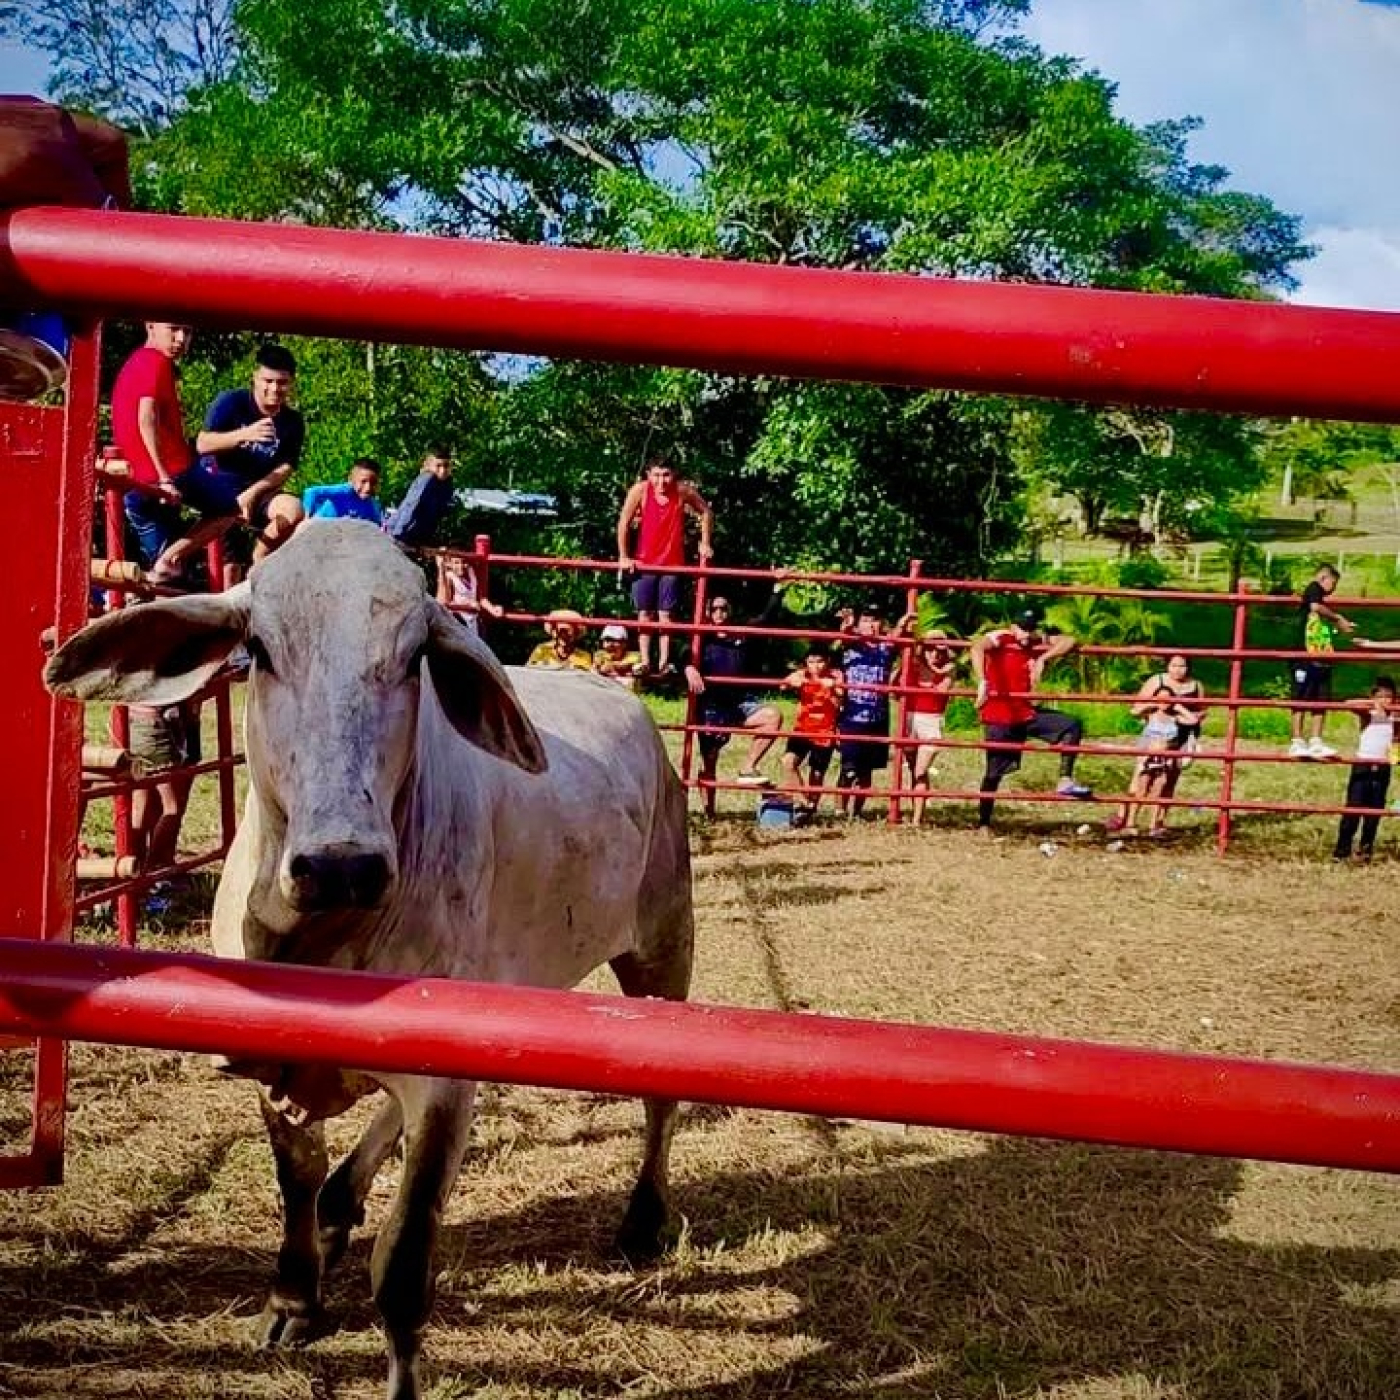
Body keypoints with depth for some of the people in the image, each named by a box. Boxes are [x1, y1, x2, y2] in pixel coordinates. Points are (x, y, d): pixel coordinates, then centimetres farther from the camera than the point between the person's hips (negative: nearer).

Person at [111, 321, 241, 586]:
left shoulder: (134, 363, 21)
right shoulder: (158, 363, -8)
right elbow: (147, 419, -21)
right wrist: (165, 478, -25)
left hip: (138, 485, 9)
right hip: (174, 472, -9)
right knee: (235, 503, 11)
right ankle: (170, 560, -5)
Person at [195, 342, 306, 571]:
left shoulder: (293, 422, 1)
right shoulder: (231, 402, -8)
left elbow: (285, 469, -3)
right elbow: (202, 445, -18)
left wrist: (252, 493, -20)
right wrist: (244, 435, -35)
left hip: (257, 493, 3)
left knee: (293, 509, -26)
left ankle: (253, 564, -9)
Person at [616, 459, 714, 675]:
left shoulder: (684, 491, -10)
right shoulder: (640, 490, -12)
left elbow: (706, 512, 6)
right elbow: (624, 522, -8)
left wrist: (705, 544, 3)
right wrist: (623, 556, -10)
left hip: (673, 563, 0)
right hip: (644, 562, 0)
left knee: (665, 613, 0)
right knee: (645, 612, 2)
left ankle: (664, 662, 0)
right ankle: (645, 662, 3)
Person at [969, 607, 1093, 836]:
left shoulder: (1038, 642, 3)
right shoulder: (999, 638, -13)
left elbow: (1069, 641, 2)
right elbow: (977, 648, -34)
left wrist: (1043, 659, -12)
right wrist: (982, 682, -49)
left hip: (1027, 712, 6)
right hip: (999, 716, -6)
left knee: (1072, 726, -6)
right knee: (995, 771, 0)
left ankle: (1065, 782, -6)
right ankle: (983, 824, 13)